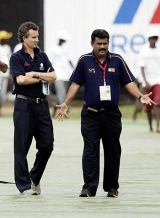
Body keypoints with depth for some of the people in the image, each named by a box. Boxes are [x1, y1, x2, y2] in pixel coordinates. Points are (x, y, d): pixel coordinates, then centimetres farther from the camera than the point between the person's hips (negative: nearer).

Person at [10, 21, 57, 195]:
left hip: (41, 104, 5)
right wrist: (42, 78, -7)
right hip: (24, 104, -5)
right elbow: (21, 79, -17)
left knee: (47, 145, 3)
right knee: (22, 146, -2)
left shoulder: (42, 56, 12)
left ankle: (35, 178, 21)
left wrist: (35, 74, -11)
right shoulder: (17, 58, -3)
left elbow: (53, 76, 2)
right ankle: (24, 185, 4)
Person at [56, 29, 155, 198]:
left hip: (112, 114, 2)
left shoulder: (117, 61, 4)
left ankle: (112, 187, 17)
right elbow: (75, 84, 4)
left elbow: (128, 82, 5)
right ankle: (89, 187, -6)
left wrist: (140, 96, -10)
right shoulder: (84, 61, 2)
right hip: (90, 114, -2)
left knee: (112, 151, 7)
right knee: (90, 151, -6)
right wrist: (65, 104, -2)